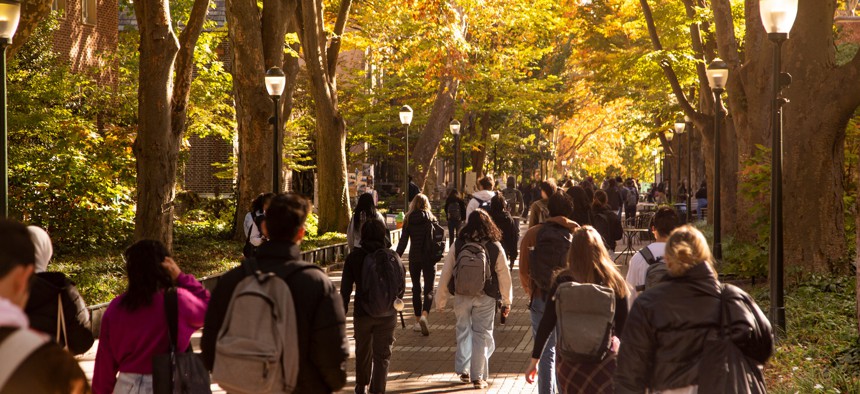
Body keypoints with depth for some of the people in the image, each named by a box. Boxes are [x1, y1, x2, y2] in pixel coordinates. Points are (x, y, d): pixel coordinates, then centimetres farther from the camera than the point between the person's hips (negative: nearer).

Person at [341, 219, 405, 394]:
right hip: (387, 314, -1)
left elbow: (345, 287, -2)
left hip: (362, 313, 1)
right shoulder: (392, 256, -5)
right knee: (382, 355, 5)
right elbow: (401, 285, 2)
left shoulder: (354, 257, -5)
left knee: (363, 352, 20)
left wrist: (343, 311, 8)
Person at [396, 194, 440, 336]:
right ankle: (424, 315, -26)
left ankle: (418, 321, 16)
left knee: (416, 288, 13)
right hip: (429, 258, -2)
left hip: (414, 258, 2)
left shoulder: (408, 219, 0)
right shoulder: (431, 219, -2)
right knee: (429, 289, -1)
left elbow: (403, 241, -3)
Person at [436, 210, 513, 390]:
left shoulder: (458, 245, -5)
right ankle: (478, 376, 7)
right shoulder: (495, 248, -6)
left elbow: (445, 273, -2)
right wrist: (507, 301, 7)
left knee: (463, 331, 19)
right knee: (482, 334, 7)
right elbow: (504, 276, -3)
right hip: (485, 297, -1)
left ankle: (464, 371, 24)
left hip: (462, 296, 1)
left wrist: (441, 300, 7)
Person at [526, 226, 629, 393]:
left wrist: (534, 360, 2)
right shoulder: (614, 281, -7)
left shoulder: (563, 281, -8)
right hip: (605, 359, 0)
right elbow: (623, 327, -2)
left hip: (569, 360, 0)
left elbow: (546, 324, -6)